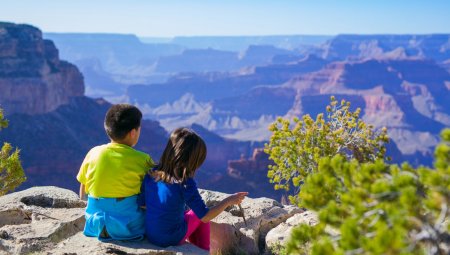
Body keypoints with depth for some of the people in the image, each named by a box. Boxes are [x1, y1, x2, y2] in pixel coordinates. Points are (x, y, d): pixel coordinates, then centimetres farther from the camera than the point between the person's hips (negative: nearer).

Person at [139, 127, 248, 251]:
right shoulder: (186, 184, -23)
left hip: (150, 235, 5)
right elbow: (205, 216, -20)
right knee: (198, 215, 21)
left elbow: (142, 204, 2)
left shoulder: (151, 174, -8)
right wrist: (228, 201, -8)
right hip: (173, 239, -5)